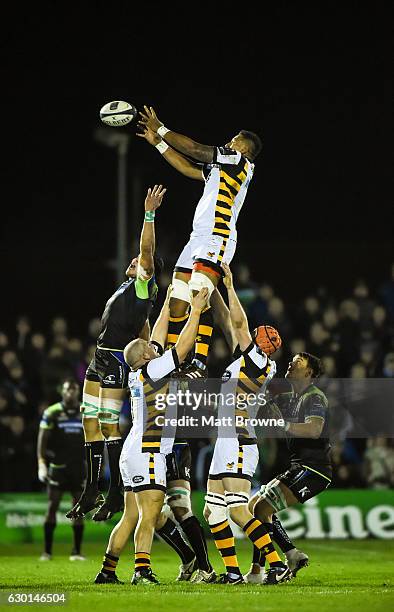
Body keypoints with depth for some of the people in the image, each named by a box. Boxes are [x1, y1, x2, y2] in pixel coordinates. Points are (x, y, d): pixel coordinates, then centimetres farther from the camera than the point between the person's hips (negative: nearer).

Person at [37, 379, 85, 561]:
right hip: (58, 465, -2)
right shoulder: (52, 413, -2)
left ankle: (76, 551, 8)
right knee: (52, 506, -5)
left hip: (79, 466, 2)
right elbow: (42, 439, -3)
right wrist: (41, 464, -13)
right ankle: (47, 551, 1)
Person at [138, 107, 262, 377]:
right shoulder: (223, 168, 27)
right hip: (199, 239, 10)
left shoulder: (239, 161, 0)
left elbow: (194, 149, -1)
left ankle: (200, 364, -31)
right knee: (177, 303, 5)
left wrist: (161, 129, 8)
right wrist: (158, 142, 30)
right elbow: (188, 168, 31)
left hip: (216, 240, -10)